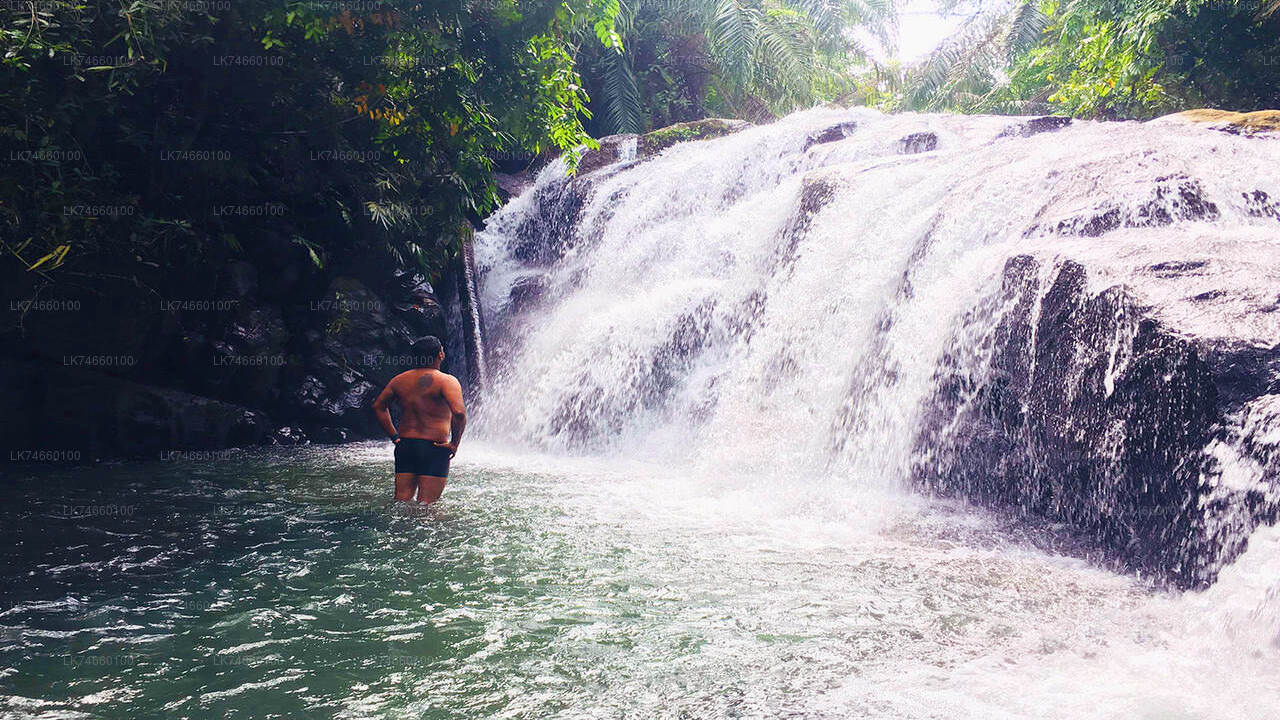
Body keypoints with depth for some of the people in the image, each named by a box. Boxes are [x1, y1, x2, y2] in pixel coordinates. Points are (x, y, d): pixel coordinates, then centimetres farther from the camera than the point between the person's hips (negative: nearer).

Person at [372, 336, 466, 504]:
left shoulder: (400, 380, 10)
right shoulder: (447, 381, -10)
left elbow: (378, 406, 17)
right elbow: (459, 412, -25)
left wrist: (394, 436, 15)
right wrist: (455, 443, -11)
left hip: (405, 446, 6)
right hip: (435, 448, -5)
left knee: (401, 502, 10)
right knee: (426, 506, -3)